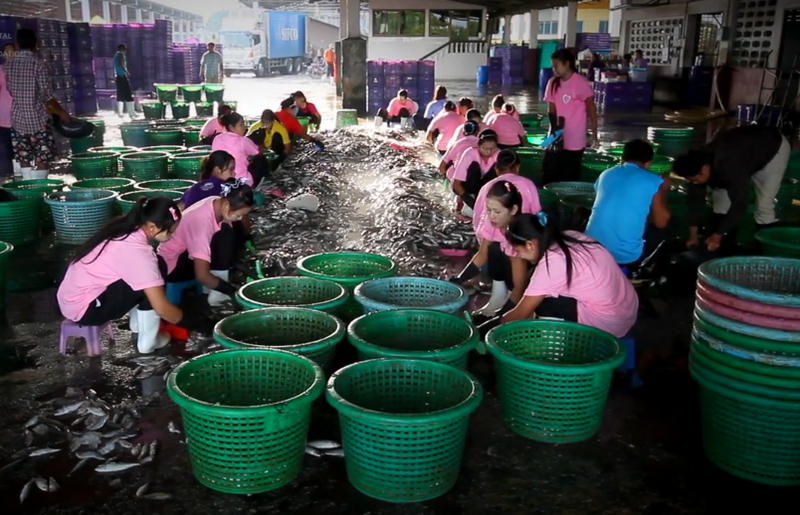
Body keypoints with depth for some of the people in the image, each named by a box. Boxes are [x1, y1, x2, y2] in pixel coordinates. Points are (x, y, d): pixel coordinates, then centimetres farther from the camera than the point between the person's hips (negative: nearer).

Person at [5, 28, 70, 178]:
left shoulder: (9, 65, 5)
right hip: (38, 118, -5)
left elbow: (11, 91, 13)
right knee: (43, 159, 2)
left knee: (24, 160, 10)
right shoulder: (39, 63, -11)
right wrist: (61, 111, 2)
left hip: (18, 118, 5)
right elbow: (47, 94, -12)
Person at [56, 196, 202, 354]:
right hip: (83, 309, -9)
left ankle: (137, 324, 17)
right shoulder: (137, 252, -25)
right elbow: (161, 308, -23)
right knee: (158, 268, -17)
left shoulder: (126, 229, 0)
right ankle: (148, 341, -5)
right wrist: (189, 321, -6)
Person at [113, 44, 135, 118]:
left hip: (118, 76, 9)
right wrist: (127, 72, -14)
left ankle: (119, 112, 7)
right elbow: (121, 65, -19)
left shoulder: (116, 55, 20)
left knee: (120, 95, 9)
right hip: (123, 76, -9)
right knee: (128, 94, -10)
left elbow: (116, 66, 21)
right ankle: (131, 112, -13)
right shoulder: (121, 54, -6)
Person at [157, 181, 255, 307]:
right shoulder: (203, 220, -33)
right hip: (172, 265, -9)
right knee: (225, 236, -26)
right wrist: (233, 291, -25)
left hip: (188, 254, 9)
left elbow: (231, 244, 5)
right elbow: (202, 276, -35)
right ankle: (219, 294, -19)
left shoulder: (217, 203, -10)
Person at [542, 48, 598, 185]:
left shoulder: (580, 82, -11)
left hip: (574, 141, -5)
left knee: (569, 179, 3)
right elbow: (551, 109, 4)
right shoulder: (553, 82, 5)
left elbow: (591, 108, -10)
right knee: (548, 176, 4)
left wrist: (594, 133, -15)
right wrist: (554, 127, -14)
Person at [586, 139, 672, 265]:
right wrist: (663, 191, 18)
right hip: (626, 255, -5)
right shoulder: (653, 181, -3)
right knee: (664, 229, 21)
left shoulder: (605, 175, 11)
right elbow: (661, 223, 4)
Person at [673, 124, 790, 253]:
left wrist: (718, 235, -35)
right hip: (747, 146, 7)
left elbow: (740, 203, -40)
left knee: (764, 205, -17)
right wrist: (693, 235, -13)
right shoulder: (700, 162, -21)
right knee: (720, 194, 0)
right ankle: (723, 249, 8)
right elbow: (696, 196, -14)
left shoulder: (729, 166, -45)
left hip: (775, 148, -7)